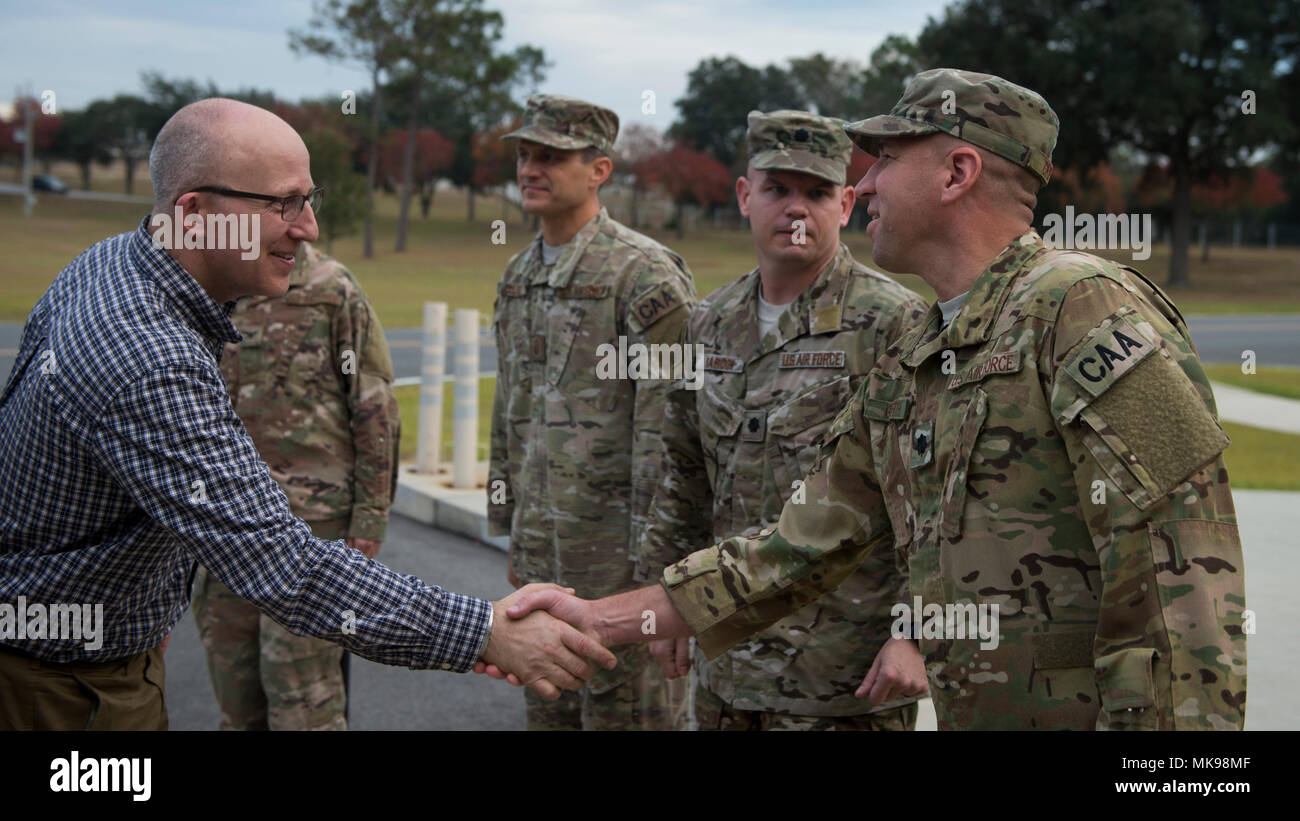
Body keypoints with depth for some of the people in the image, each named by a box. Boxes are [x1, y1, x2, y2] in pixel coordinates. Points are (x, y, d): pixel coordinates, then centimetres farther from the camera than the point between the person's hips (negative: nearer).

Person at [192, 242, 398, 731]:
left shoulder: (333, 292, -5)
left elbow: (376, 414, -5)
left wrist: (368, 523, -7)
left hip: (310, 522, -5)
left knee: (302, 699, -4)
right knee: (237, 702, 11)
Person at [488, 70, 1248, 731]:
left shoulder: (1085, 308, -14)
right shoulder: (903, 375, 13)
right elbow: (806, 546, 15)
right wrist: (598, 619, 12)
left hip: (1104, 715, -7)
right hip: (973, 713, 8)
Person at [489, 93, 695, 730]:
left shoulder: (646, 274, -13)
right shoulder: (518, 277, 13)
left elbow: (668, 427, -16)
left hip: (618, 556, -8)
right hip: (542, 553, 8)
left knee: (624, 712, 1)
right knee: (549, 712, 16)